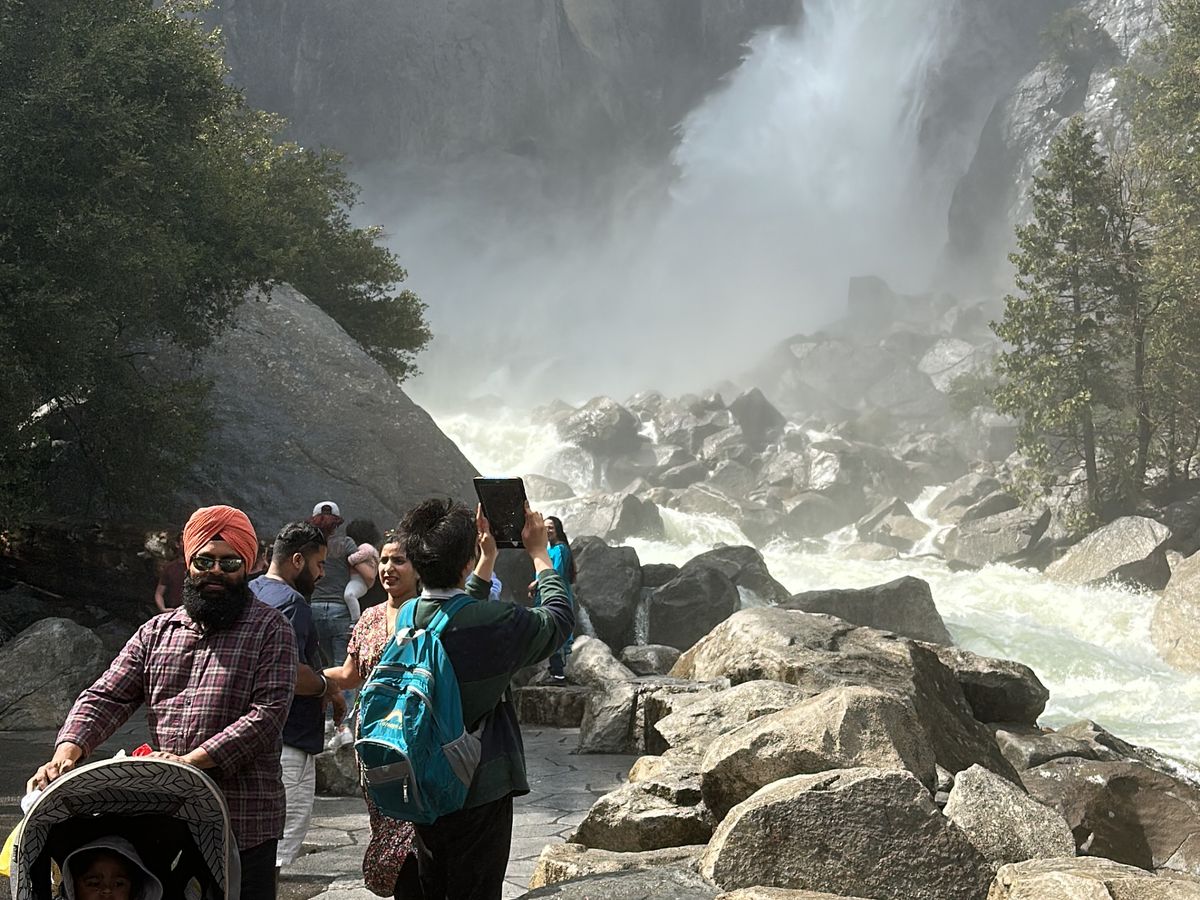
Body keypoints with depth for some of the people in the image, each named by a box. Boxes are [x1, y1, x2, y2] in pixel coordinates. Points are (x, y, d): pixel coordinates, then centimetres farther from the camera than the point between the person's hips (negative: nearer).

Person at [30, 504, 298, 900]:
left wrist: (192, 759, -21)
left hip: (243, 824, -4)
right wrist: (66, 752, -13)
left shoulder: (270, 630, -1)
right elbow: (105, 697, 6)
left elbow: (269, 713, -12)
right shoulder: (156, 633, 13)